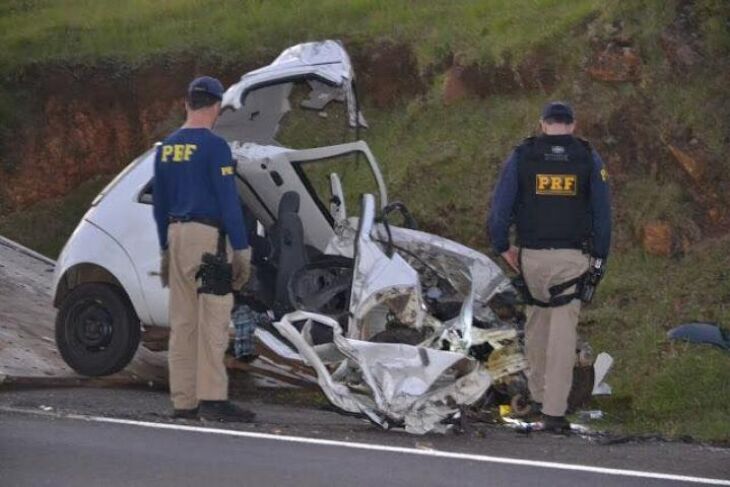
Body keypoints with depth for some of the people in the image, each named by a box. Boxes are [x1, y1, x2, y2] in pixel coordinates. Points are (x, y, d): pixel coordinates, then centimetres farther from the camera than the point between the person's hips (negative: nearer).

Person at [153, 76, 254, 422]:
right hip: (207, 236, -7)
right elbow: (228, 200, -14)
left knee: (183, 321, 8)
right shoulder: (214, 146, -11)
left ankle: (183, 401, 8)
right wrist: (241, 250, -11)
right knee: (213, 319, -8)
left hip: (176, 234, 7)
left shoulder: (166, 147, 12)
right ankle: (212, 398, -13)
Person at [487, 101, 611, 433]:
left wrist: (503, 247, 8)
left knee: (537, 318, 22)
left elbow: (500, 206, -3)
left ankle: (538, 395, 27)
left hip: (531, 255, 1)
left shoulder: (521, 156, 1)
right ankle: (554, 411, -7)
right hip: (573, 257, -1)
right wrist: (600, 255, 8)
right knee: (563, 333, -2)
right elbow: (603, 212, 0)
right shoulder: (588, 159, 1)